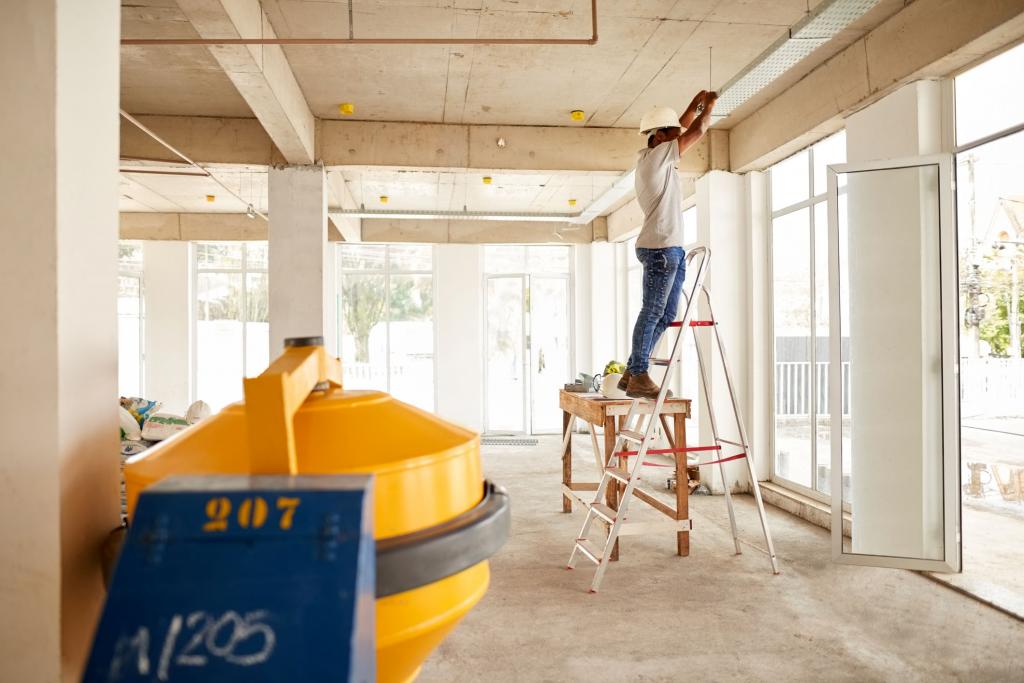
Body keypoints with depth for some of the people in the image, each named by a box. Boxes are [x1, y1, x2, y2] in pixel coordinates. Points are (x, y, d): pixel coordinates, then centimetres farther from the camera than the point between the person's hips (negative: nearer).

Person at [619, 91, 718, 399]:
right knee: (652, 313, -9)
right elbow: (697, 131, -4)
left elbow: (682, 128, 33)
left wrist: (695, 105, 28)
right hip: (660, 248, -10)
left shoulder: (651, 157, 19)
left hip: (671, 249, 10)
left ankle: (631, 373, 12)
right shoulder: (657, 155, -6)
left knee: (666, 315, 9)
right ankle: (638, 377, -6)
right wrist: (709, 106, 13)